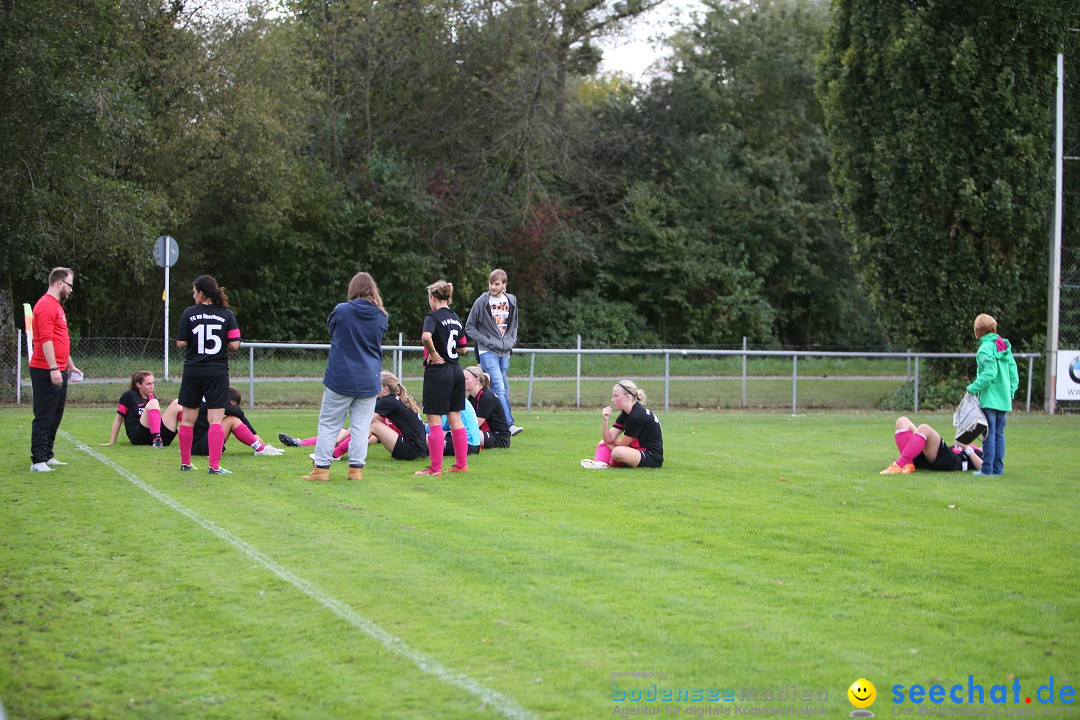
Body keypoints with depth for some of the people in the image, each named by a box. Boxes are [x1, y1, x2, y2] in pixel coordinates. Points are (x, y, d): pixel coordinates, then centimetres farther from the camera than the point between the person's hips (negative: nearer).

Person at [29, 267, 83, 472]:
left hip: (58, 371, 10)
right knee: (44, 417, -9)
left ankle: (47, 456, 20)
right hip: (46, 371, -10)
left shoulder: (56, 306, 20)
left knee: (55, 417, 14)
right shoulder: (46, 305, -13)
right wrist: (53, 368, -26)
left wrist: (70, 365, 29)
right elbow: (46, 340, -22)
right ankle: (38, 461, -8)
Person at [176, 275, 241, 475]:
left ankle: (185, 462, 21)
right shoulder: (227, 314, -3)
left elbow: (180, 343, -4)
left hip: (193, 371, 1)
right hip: (218, 372, -1)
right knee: (216, 420, -2)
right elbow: (234, 344, -7)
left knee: (188, 419, 13)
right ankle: (214, 465, -9)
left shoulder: (189, 314, -4)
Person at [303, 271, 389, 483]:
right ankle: (356, 468, 5)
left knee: (329, 424, 5)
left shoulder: (341, 311, -10)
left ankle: (321, 468, 4)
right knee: (361, 425, 7)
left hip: (340, 378, -2)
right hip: (369, 381, 2)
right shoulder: (381, 317, -1)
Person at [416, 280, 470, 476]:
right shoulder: (456, 318, 11)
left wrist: (433, 353, -18)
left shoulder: (433, 317, -11)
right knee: (455, 418, 12)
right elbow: (463, 349, 16)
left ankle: (435, 468, 0)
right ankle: (461, 465, 16)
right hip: (456, 372, 7)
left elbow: (426, 336, -32)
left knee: (435, 421, -2)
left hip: (438, 372, -7)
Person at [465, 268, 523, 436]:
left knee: (504, 390, 8)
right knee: (499, 388, -17)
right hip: (488, 353, -6)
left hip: (505, 353, 6)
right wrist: (486, 341, -9)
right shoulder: (482, 302, -5)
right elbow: (469, 327, 0)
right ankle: (509, 424, -24)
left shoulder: (511, 301, 9)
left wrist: (512, 341, 7)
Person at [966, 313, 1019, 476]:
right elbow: (1014, 373, 11)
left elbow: (990, 373, -21)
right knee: (999, 434, 11)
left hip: (989, 399, -6)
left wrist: (973, 388, -13)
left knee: (990, 434, -4)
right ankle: (998, 468, 13)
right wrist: (1011, 393, 17)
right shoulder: (1005, 347, 11)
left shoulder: (985, 349, -11)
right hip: (1005, 399, 6)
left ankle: (987, 468, -3)